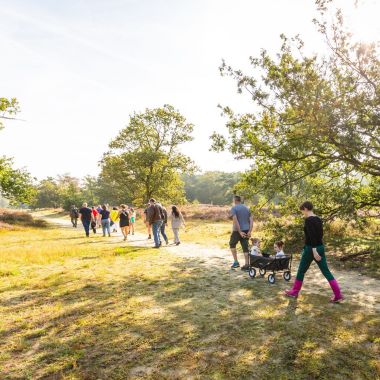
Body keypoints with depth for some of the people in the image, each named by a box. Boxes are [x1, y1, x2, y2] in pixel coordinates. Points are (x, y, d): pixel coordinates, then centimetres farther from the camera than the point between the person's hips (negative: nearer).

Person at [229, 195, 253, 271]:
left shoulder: (234, 208, -7)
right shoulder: (247, 208, 12)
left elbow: (235, 221, -19)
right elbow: (251, 220, 5)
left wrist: (240, 232, -18)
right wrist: (249, 231, 0)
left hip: (237, 231, -5)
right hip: (246, 230, 5)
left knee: (232, 244, 15)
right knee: (245, 247, 8)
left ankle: (236, 262, 11)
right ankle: (246, 265, 8)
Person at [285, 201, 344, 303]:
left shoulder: (308, 220, -16)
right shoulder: (319, 219, 9)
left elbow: (312, 236, -25)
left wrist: (314, 250, -28)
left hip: (311, 249, -7)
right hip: (321, 247, 8)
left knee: (301, 271, 8)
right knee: (326, 272, 10)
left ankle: (294, 292, 20)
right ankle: (338, 295, 7)